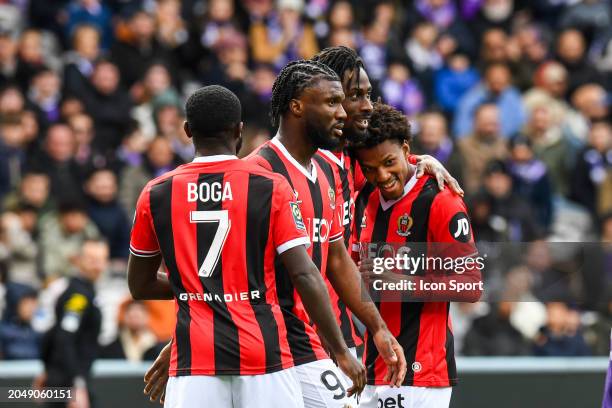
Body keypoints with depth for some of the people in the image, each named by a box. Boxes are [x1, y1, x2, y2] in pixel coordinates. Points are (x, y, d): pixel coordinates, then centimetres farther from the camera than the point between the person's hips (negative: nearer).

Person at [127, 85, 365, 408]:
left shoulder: (156, 195, 6)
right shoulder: (271, 188, 0)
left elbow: (139, 287, 16)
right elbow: (305, 276, -6)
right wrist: (342, 352, -2)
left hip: (194, 359, 1)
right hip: (266, 356, -1)